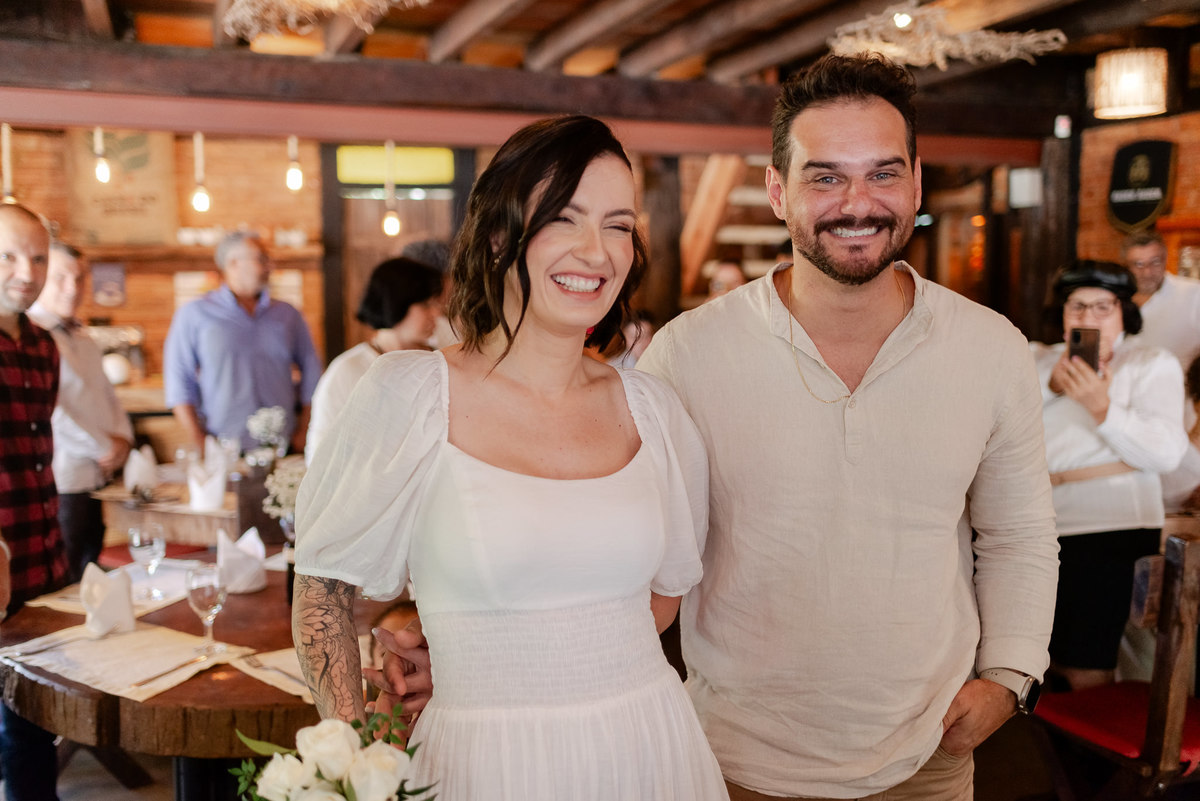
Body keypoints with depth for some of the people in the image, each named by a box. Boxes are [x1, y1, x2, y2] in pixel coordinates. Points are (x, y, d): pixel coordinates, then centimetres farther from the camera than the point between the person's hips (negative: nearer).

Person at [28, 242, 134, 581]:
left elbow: (107, 396, 22)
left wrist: (122, 438, 2)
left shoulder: (82, 339, 17)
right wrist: (104, 448, -10)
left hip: (98, 481, 8)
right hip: (61, 485, -8)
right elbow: (48, 409, -18)